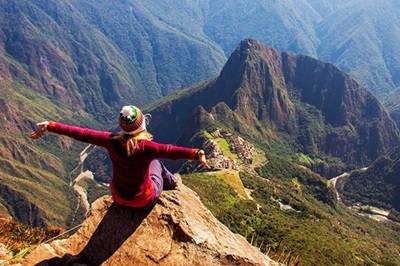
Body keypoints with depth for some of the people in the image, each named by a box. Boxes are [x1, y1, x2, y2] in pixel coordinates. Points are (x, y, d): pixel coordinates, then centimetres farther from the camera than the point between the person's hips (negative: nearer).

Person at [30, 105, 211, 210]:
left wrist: (50, 126, -11)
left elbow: (81, 134, -17)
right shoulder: (145, 147, -34)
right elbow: (169, 151, -51)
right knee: (155, 162, 23)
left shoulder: (112, 142, -23)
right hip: (145, 201, -3)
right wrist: (196, 154, -63)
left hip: (119, 198, 3)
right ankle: (171, 182, 50)